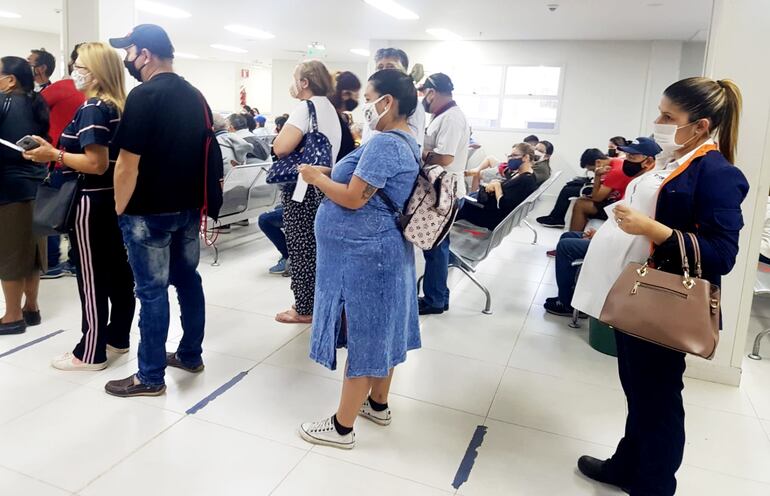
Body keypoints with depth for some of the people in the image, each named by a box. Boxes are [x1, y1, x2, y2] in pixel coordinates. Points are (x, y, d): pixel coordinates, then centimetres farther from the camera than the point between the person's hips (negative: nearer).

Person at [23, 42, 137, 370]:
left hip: (91, 203, -9)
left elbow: (97, 164, -23)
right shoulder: (117, 107, 10)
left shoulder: (92, 109, -16)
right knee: (117, 270, 14)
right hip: (112, 199, 9)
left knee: (92, 277, -1)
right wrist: (60, 152, 19)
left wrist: (54, 155, -16)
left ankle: (91, 354, 10)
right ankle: (118, 337, 27)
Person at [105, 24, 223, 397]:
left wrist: (120, 210, -7)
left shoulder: (143, 96, -15)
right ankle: (191, 355, 29)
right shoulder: (195, 96, 9)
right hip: (188, 207, 8)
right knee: (188, 281, 15)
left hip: (150, 212, -8)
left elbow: (128, 164, -18)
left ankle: (150, 378, 11)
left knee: (152, 291, 0)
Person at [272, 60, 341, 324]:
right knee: (315, 246, 16)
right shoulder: (329, 107, 14)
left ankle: (304, 308, 9)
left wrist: (282, 132, -3)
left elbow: (281, 147, -23)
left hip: (303, 186, -9)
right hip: (320, 183, 9)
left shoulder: (307, 106, -15)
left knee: (301, 247, -1)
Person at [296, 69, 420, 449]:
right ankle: (378, 404, 36)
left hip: (363, 256, -10)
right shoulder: (406, 142, 12)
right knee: (378, 333, 19)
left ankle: (342, 427, 13)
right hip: (383, 252, 10)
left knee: (360, 337, -1)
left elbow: (353, 198, -23)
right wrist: (332, 173, 12)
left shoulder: (384, 143, -20)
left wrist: (317, 177, -7)